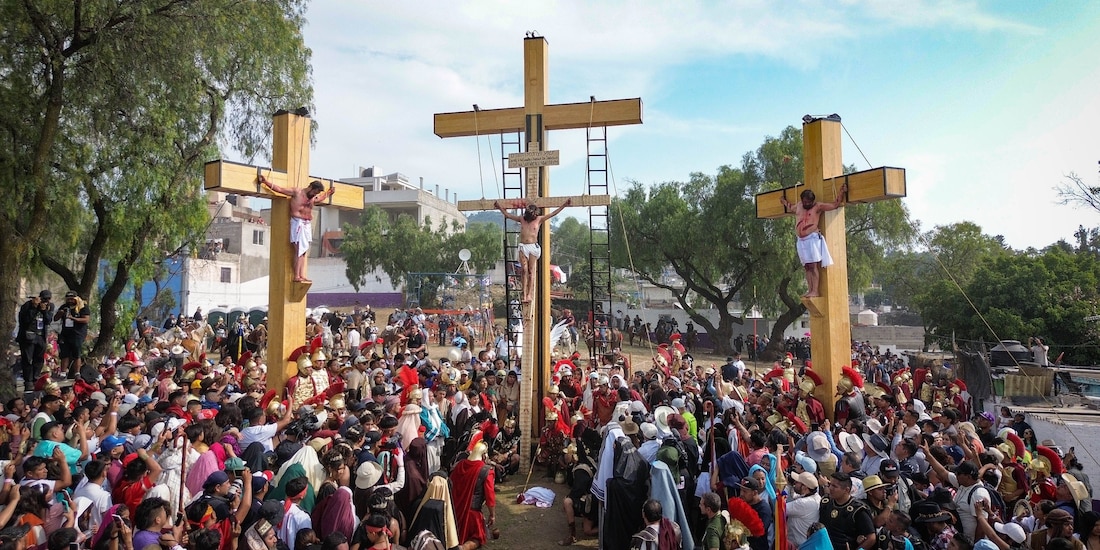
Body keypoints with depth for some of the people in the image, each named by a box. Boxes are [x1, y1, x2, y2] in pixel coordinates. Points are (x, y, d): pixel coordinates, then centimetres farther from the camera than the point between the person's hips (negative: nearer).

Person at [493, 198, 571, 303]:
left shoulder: (539, 219, 5)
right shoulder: (521, 220, 10)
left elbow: (553, 214, 4)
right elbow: (507, 215, 18)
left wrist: (564, 205, 0)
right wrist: (500, 207, 15)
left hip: (533, 247, -1)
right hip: (522, 246, 1)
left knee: (531, 271, -3)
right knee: (524, 270, -5)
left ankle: (530, 294, -4)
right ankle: (525, 294, -6)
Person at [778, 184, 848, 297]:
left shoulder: (818, 207, 1)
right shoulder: (798, 206, 16)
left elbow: (836, 205, 2)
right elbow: (790, 206, 40)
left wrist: (842, 193, -5)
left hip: (813, 239, -6)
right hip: (801, 241, 6)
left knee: (813, 265, -11)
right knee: (807, 267, 3)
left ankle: (815, 291, -14)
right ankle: (810, 290, 2)